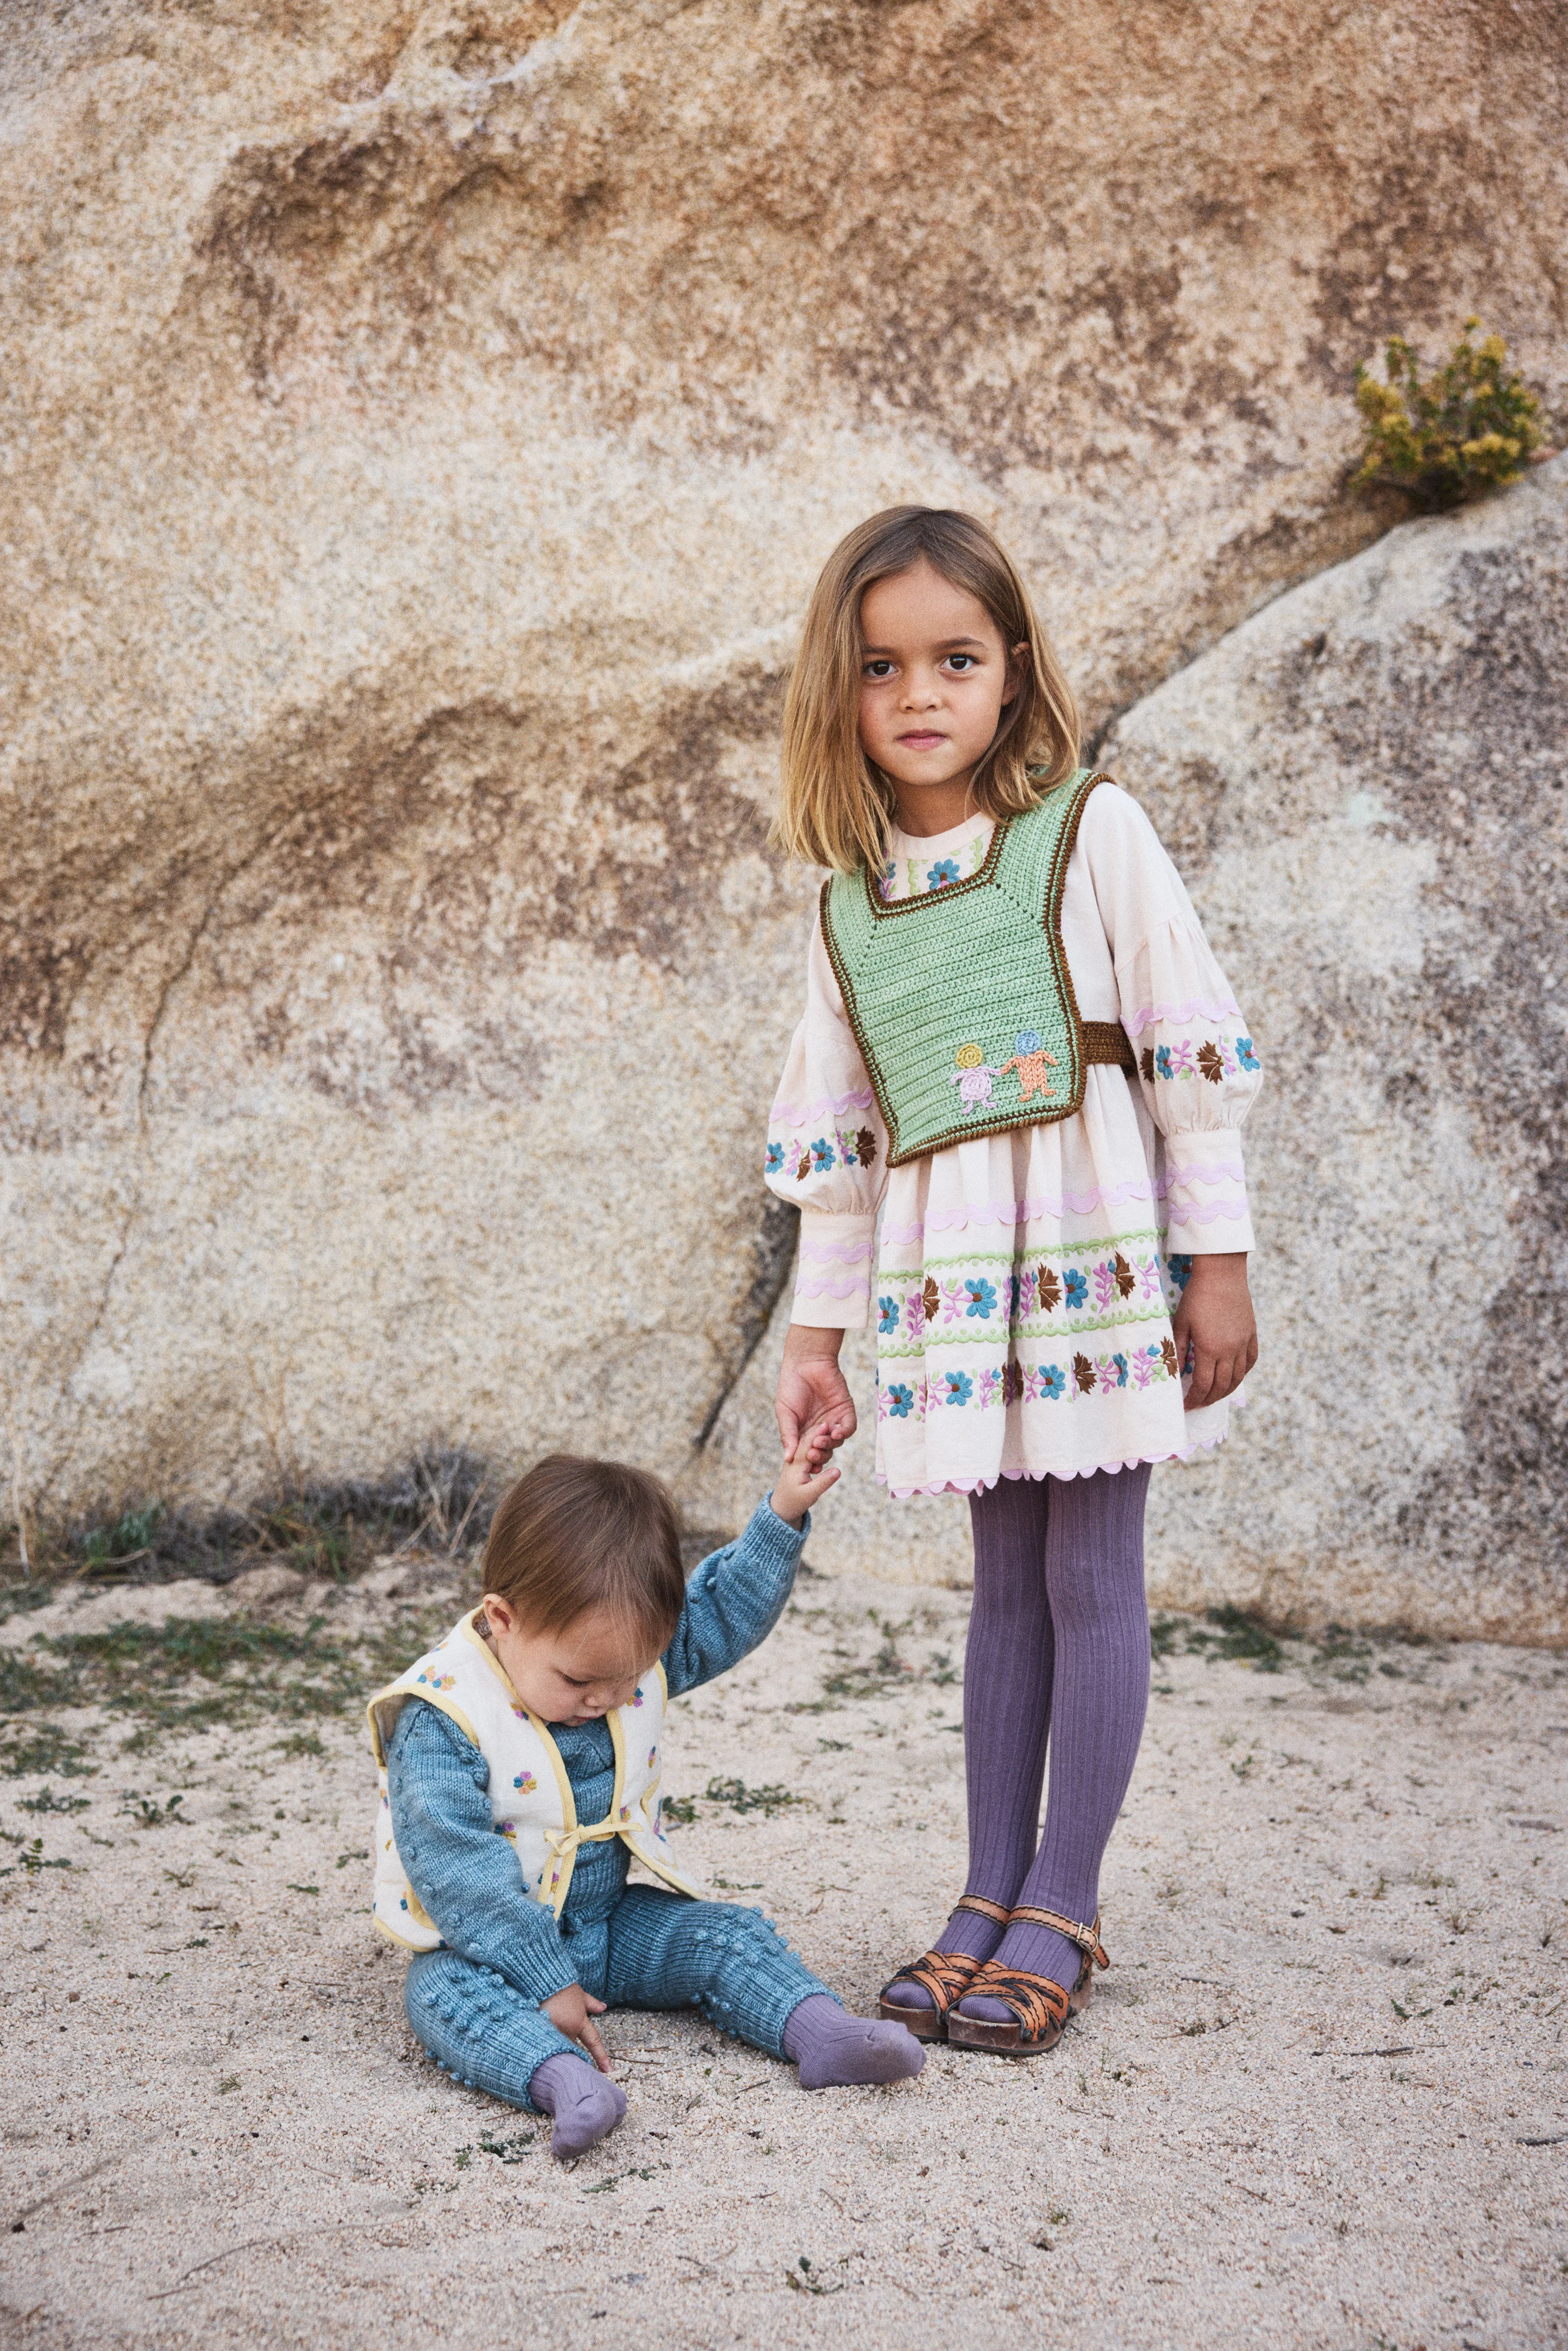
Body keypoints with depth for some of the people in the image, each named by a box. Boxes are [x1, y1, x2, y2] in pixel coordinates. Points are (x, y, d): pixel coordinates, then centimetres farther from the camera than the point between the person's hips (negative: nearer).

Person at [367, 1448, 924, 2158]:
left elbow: (723, 1612, 7)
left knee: (728, 1935, -9)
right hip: (486, 1940, -6)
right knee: (446, 1993, -34)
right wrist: (545, 1984, -27)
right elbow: (457, 1872, -26)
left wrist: (782, 1518, -5)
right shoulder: (440, 1721, -25)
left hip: (608, 1920, 6)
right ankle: (565, 2080, -56)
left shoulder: (632, 1654, -6)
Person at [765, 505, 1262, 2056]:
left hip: (1097, 1248, -4)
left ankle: (1063, 1909, 13)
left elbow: (1189, 1048, -4)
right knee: (1004, 1583, 11)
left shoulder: (1089, 833, -3)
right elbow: (834, 1139, 13)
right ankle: (989, 1896, 21)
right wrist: (815, 1333, 11)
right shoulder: (848, 906, 9)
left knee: (1090, 1576, 2)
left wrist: (1218, 1263, -7)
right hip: (947, 1279, 4)